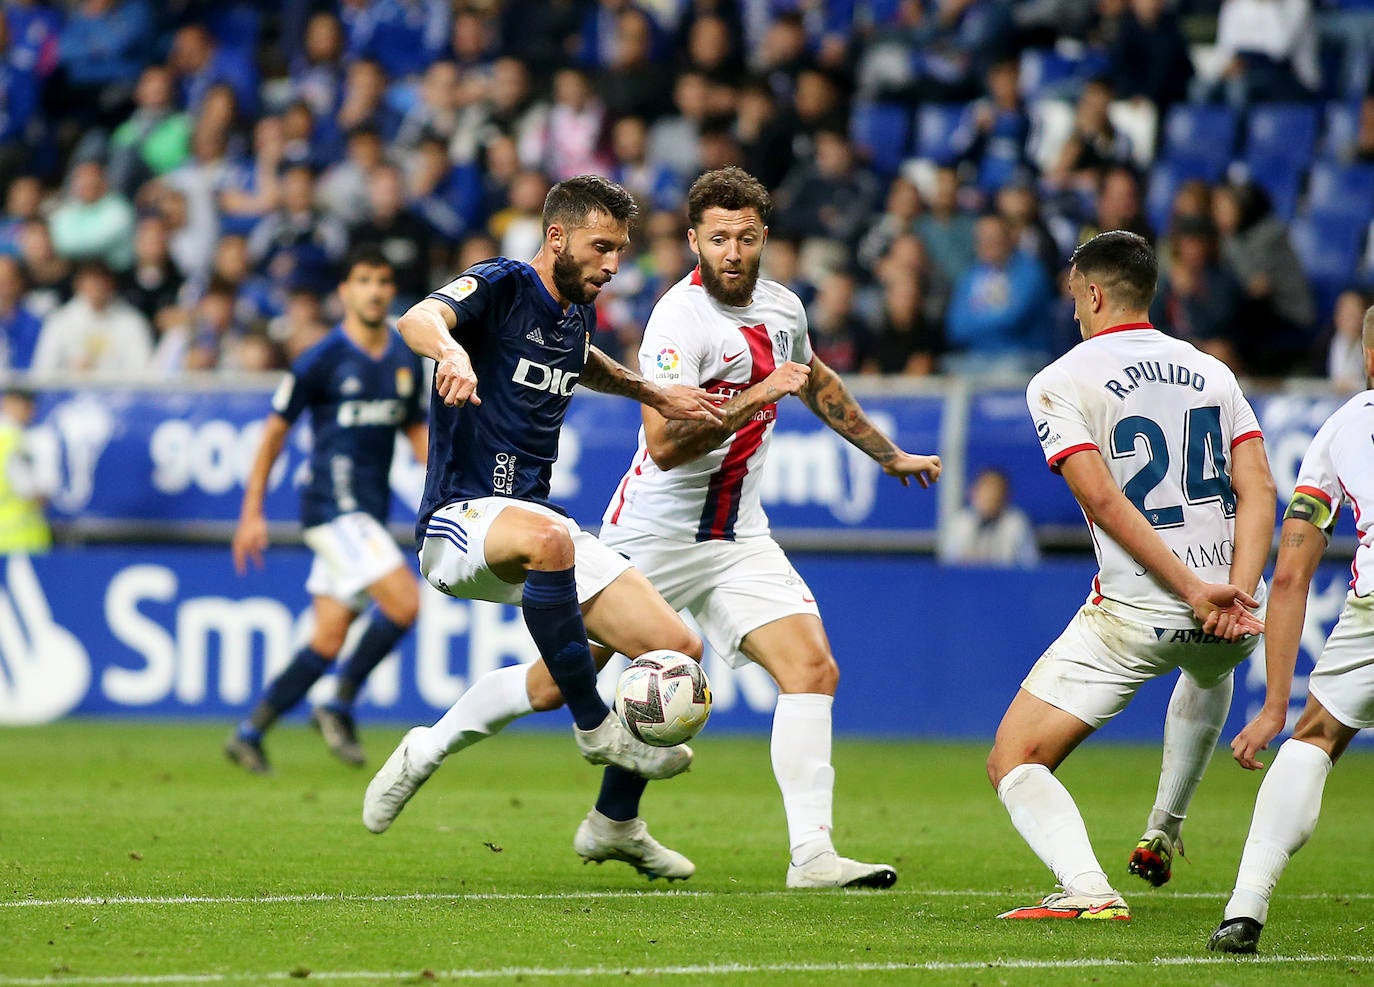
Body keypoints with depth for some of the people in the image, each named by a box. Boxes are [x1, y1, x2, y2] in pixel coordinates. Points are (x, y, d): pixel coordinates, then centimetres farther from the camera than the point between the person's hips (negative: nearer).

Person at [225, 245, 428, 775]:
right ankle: (340, 706, -4)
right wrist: (251, 512, -3)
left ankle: (250, 732, 16)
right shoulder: (323, 359, -9)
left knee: (329, 640, 6)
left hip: (368, 511, 7)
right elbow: (275, 429, -3)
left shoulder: (406, 359, 9)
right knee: (404, 601, -19)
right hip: (333, 506, -7)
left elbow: (417, 430, 21)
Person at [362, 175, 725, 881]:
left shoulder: (577, 313, 14)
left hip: (536, 521, 8)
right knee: (547, 539, -43)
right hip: (460, 520, -8)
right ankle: (596, 726, -29)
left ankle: (615, 824, 13)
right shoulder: (500, 286, -8)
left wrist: (655, 395, 25)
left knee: (677, 649, -4)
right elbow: (417, 318, -30)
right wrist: (452, 352, -53)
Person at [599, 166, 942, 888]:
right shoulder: (680, 320, -19)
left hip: (738, 539, 6)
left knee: (813, 671, -11)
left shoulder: (781, 308, 4)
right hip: (654, 532, -6)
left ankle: (812, 854, -15)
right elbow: (664, 444, -30)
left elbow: (819, 383, 27)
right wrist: (756, 396, -32)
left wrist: (890, 456, 35)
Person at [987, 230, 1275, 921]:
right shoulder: (1212, 372, 11)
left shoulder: (1058, 383, -3)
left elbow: (1103, 502, -15)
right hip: (1235, 613, 5)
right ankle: (1163, 836, 46)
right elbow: (1258, 489, -1)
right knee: (1209, 670, 43)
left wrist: (1194, 591, -17)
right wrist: (1237, 594, -10)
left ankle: (1088, 889, -26)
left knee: (1014, 765, -1)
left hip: (1135, 613, -5)